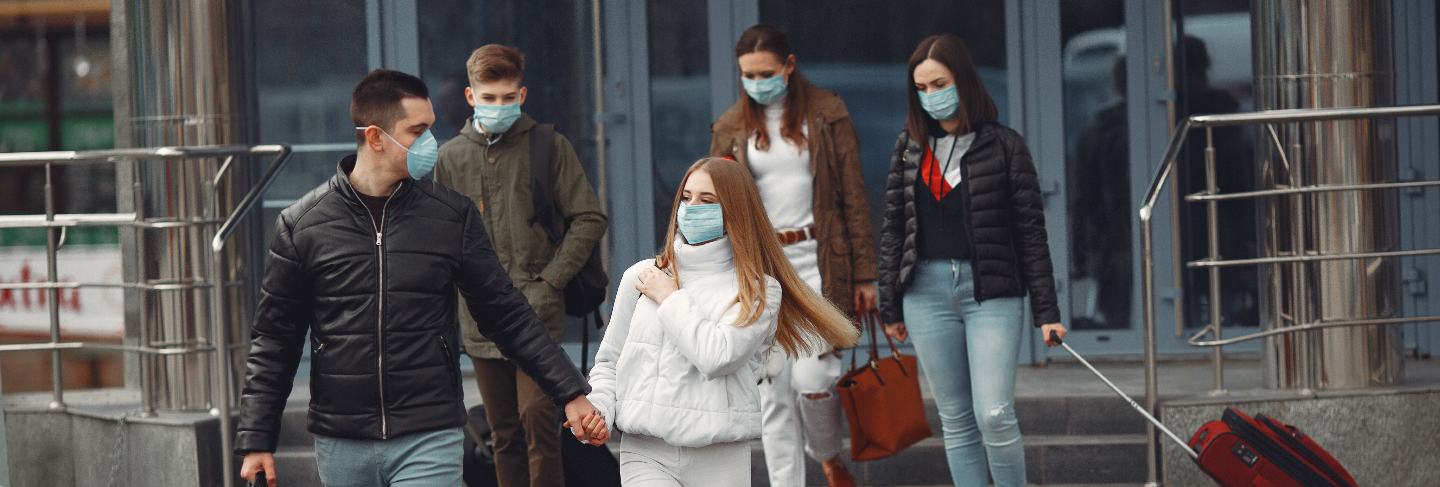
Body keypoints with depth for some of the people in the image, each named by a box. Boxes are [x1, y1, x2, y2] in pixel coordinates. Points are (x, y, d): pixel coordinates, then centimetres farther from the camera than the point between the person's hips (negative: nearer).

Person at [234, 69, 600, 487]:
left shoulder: (452, 217, 3)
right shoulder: (302, 225, 1)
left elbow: (507, 315, 9)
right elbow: (274, 338, 5)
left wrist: (571, 392, 5)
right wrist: (256, 440, 1)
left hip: (429, 441, -1)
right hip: (341, 447, 1)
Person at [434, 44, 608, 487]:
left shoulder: (549, 146, 0)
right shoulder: (451, 157, 8)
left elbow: (589, 220, -1)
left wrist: (547, 284, -9)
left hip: (538, 317, -3)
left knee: (538, 421, -13)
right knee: (505, 436, 8)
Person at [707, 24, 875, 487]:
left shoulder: (826, 114, 1)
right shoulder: (731, 128, 7)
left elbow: (853, 197, 2)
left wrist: (864, 275, -1)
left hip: (817, 261, -2)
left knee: (811, 378, -11)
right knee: (772, 389, -1)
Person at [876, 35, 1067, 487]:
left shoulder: (1003, 145, -1)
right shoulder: (909, 147, 9)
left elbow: (1031, 230, -1)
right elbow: (893, 229, 11)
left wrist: (1046, 310, -4)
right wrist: (890, 308, 9)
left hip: (992, 293, -3)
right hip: (927, 293, 3)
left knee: (994, 416, -12)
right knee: (955, 420, 5)